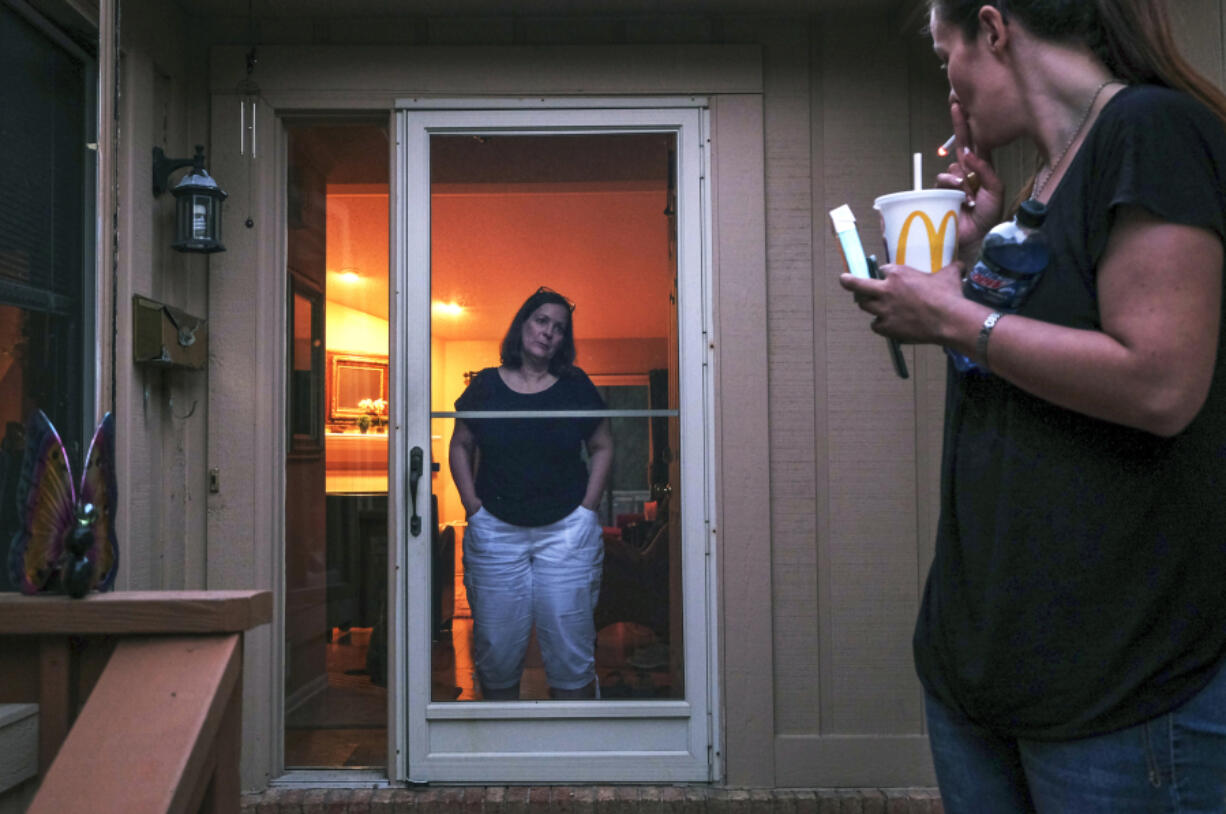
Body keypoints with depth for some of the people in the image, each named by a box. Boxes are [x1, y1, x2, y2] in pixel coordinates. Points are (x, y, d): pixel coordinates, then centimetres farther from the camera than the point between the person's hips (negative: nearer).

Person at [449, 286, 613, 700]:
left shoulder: (576, 386, 4)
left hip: (567, 531, 0)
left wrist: (586, 507, 1)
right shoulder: (486, 385, 4)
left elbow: (602, 448, 10)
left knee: (571, 650, 3)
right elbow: (460, 445, 11)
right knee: (496, 649, 6)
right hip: (495, 531, 1)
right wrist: (472, 505, 1)